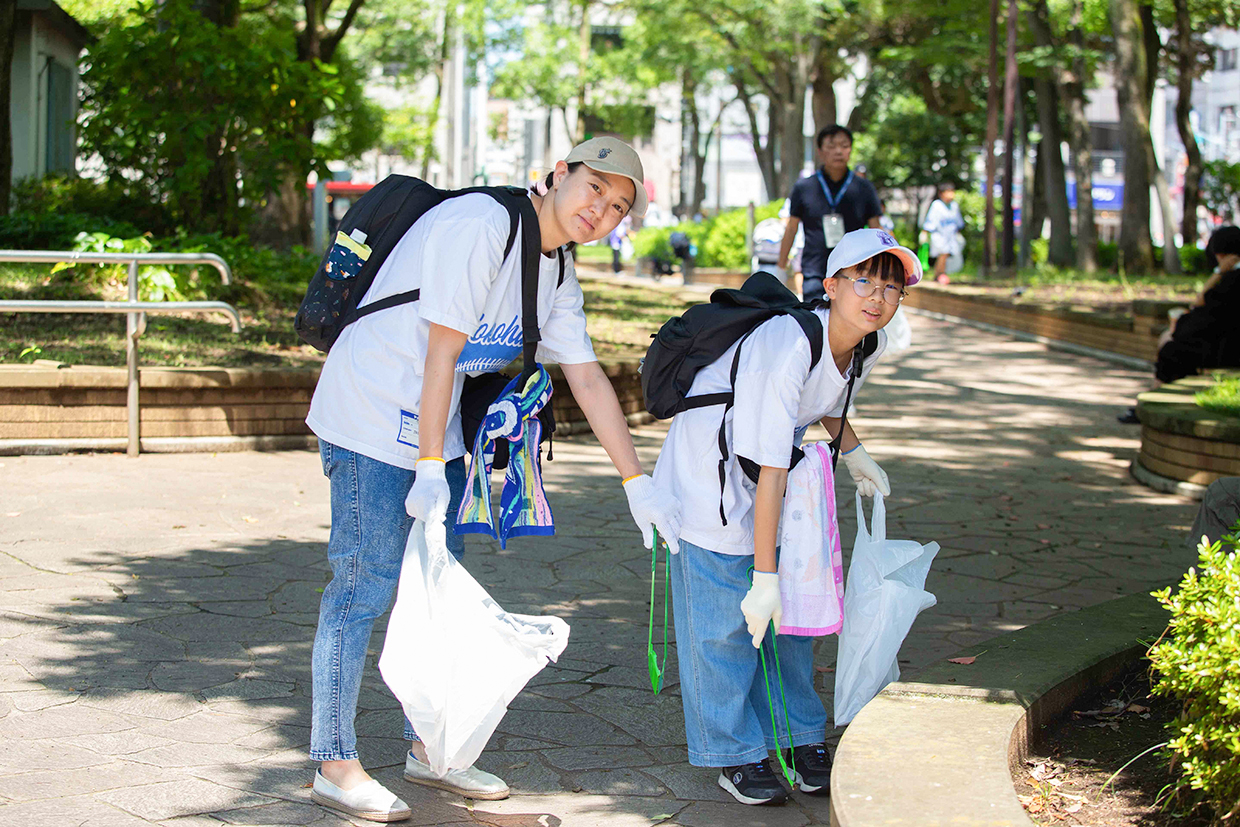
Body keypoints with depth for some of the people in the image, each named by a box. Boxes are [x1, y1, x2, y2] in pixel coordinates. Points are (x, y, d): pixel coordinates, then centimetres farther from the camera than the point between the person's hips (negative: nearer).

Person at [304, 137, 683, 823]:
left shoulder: (558, 277, 9)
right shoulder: (479, 225, -19)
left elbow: (589, 380, 11)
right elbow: (442, 351, -21)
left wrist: (637, 484, 9)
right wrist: (429, 469, -21)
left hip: (436, 425, 9)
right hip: (373, 419, -9)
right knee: (364, 584, -7)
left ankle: (428, 747, 26)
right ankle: (334, 764, 2)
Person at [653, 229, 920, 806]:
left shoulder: (869, 346, -10)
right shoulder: (786, 347, -34)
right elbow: (769, 473, -33)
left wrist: (851, 450, 11)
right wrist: (764, 577, -31)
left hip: (775, 465, 7)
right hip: (711, 470, -7)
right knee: (725, 616, -5)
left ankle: (803, 737, 21)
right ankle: (735, 754, 7)